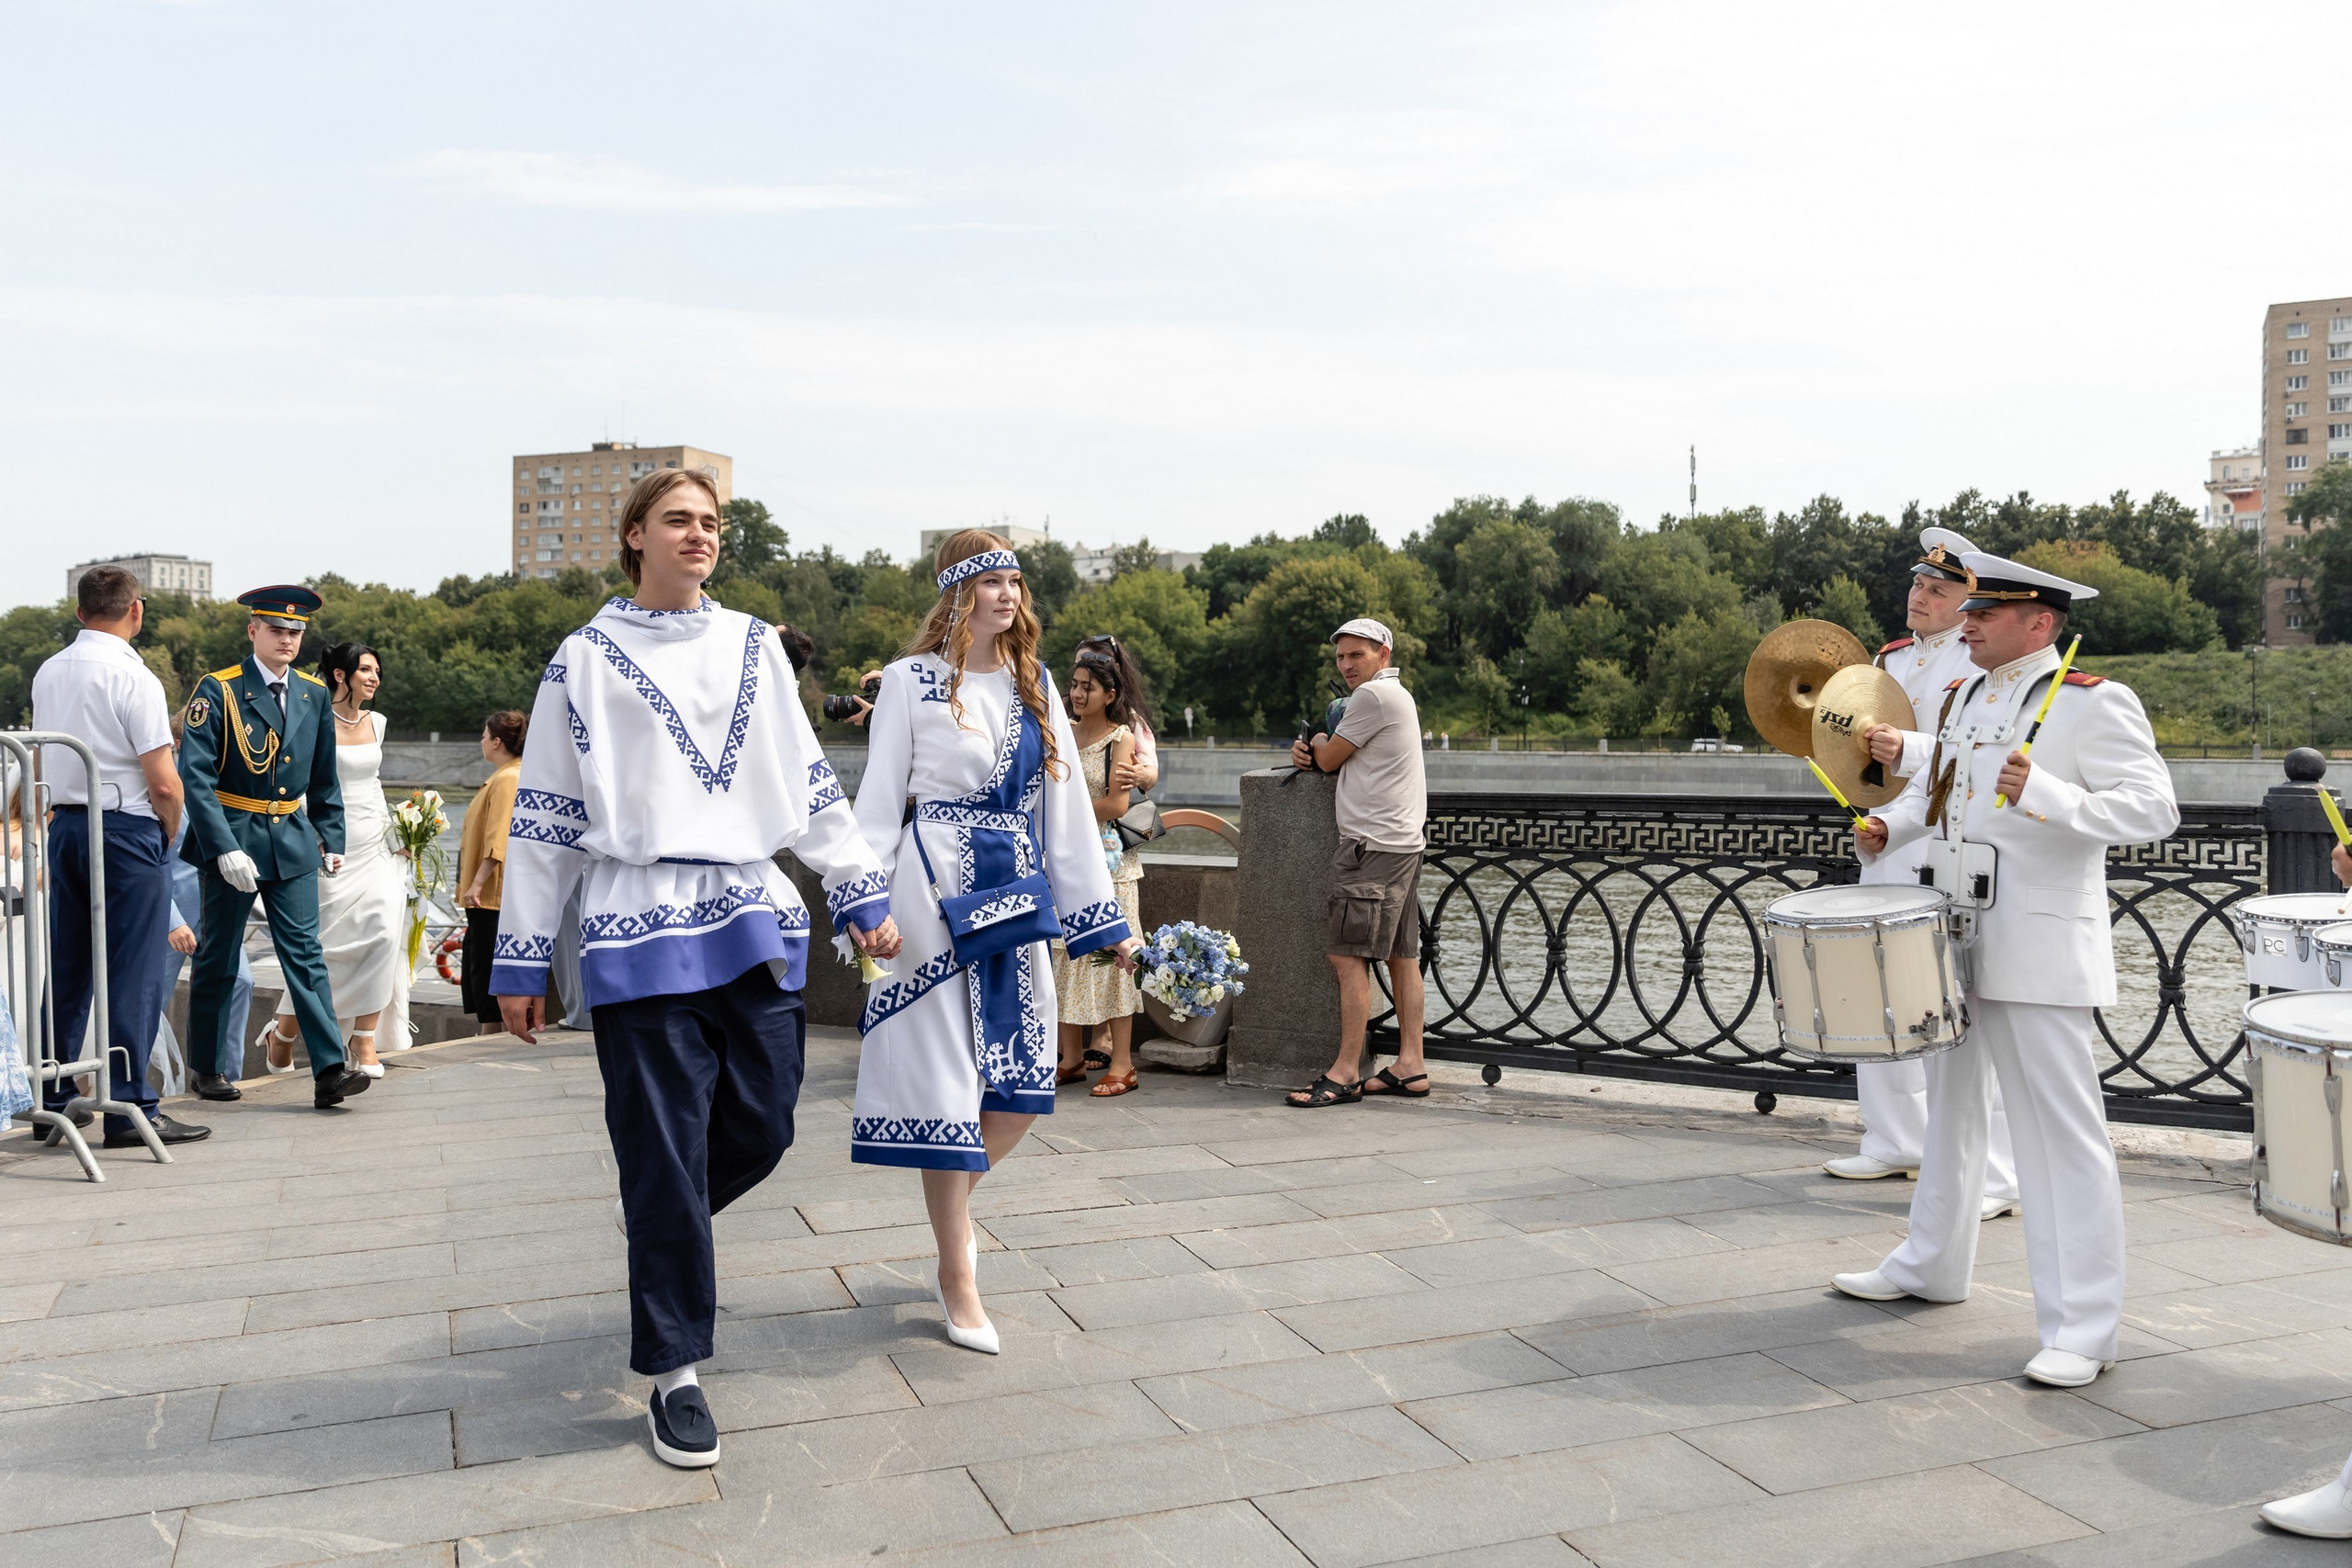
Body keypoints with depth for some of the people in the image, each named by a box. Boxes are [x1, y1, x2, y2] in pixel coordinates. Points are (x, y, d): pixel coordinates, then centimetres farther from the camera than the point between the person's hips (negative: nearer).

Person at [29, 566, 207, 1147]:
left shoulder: (48, 672, 10)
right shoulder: (133, 678, -13)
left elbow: (42, 762, 18)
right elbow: (163, 782, -16)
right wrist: (169, 832, 1)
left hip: (64, 826, 8)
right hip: (125, 828, -7)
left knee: (66, 967, 15)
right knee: (132, 973, -3)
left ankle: (54, 1098, 22)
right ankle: (128, 1109, 0)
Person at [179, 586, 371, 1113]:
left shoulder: (313, 694, 8)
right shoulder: (219, 691, -8)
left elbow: (325, 779, 17)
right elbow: (195, 775, -14)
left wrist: (332, 839, 12)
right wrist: (223, 849, -22)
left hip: (293, 842, 3)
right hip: (232, 839, -3)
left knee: (306, 954, -4)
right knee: (218, 959, 9)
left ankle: (329, 1071, -9)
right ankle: (208, 1068, 24)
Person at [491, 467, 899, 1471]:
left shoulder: (754, 645, 13)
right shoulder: (587, 661, 4)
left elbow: (807, 781, 15)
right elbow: (544, 816, 4)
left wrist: (862, 894, 10)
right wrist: (521, 960, 3)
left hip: (756, 924, 4)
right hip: (641, 931, -4)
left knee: (762, 1128, 5)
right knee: (664, 1153, -2)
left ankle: (657, 1220, 37)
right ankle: (674, 1376, 11)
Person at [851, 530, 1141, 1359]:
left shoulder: (1035, 686, 12)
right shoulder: (912, 681, -1)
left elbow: (1067, 803, 11)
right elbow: (879, 800, -2)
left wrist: (1104, 918, 9)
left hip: (1016, 891, 5)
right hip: (936, 887, -5)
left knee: (1023, 1083, 4)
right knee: (946, 1074, 0)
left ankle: (952, 1205, 32)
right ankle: (956, 1277, 12)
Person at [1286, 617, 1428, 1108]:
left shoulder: (1374, 694, -10)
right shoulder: (1397, 696, 22)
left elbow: (1330, 759, -7)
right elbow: (1339, 758, 25)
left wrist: (1318, 746, 15)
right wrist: (1312, 751, 4)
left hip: (1374, 843, -11)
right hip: (1403, 843, 11)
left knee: (1349, 955, -10)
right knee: (1402, 954, 9)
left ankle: (1346, 1072, -10)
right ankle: (1410, 1067, 11)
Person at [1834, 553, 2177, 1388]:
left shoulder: (2094, 704, -10)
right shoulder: (1963, 698, 12)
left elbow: (2152, 809, -18)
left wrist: (2045, 795, -32)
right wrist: (1888, 824, 6)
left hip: (2038, 952, -8)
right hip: (1954, 941, 8)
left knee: (2061, 1132, -5)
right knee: (1949, 1109, 21)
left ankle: (2082, 1330, 3)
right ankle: (1932, 1265, 38)